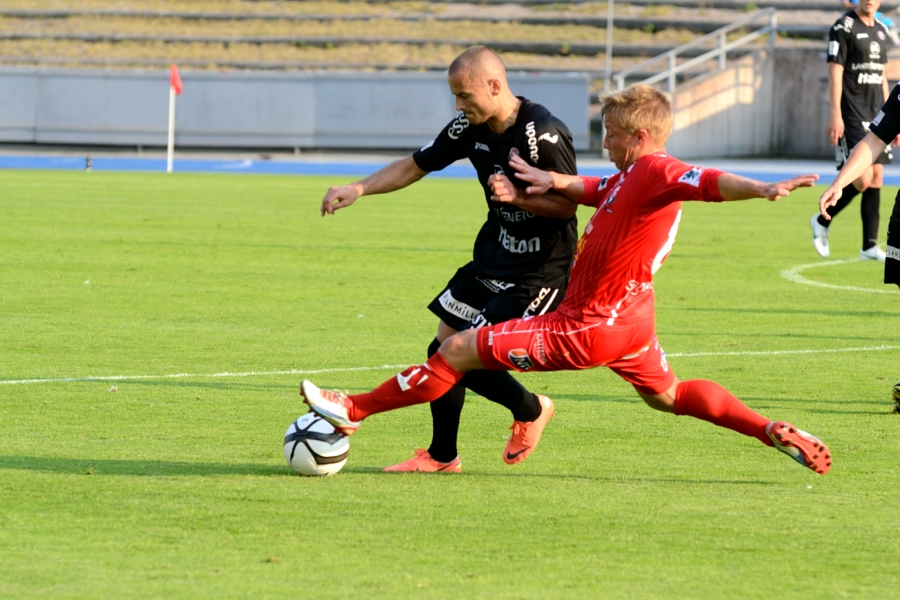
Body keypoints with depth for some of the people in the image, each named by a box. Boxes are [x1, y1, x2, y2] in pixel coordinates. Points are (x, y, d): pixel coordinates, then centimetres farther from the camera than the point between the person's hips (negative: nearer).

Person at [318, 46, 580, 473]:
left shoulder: (543, 134, -23)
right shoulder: (471, 128, 1)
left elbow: (567, 204, -18)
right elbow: (416, 165, 9)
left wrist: (515, 195, -31)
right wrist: (358, 189, -3)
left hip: (540, 270, -8)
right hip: (493, 258, 8)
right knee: (444, 347, 7)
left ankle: (531, 410, 15)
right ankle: (441, 456, 22)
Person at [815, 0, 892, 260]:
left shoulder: (881, 30, 15)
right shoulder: (843, 28, -8)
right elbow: (835, 73, -12)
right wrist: (835, 114, -19)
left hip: (876, 115, 7)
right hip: (852, 116, -7)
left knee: (876, 178, 3)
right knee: (862, 179, -13)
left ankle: (870, 246, 5)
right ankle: (822, 222, 9)